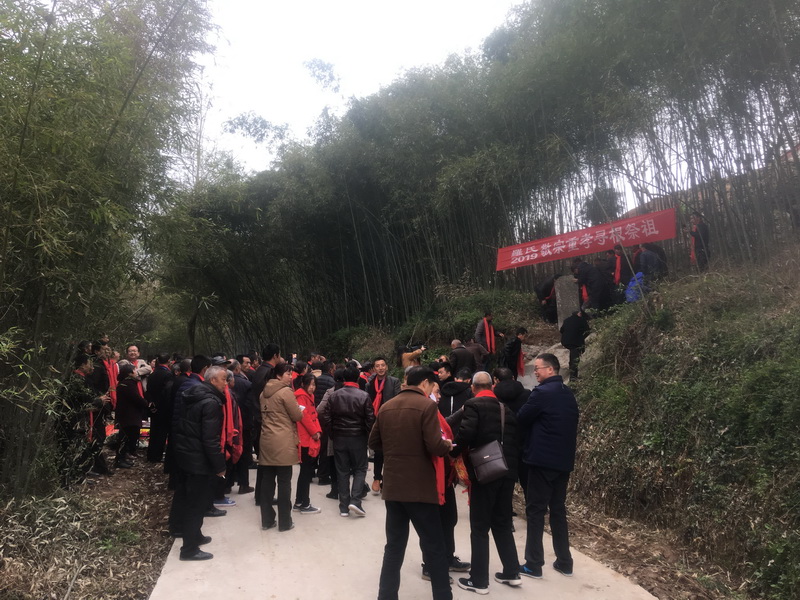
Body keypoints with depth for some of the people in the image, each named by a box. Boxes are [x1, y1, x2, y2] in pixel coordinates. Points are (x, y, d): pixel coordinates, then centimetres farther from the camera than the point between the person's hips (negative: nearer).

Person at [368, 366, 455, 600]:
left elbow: (374, 442, 13)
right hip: (420, 487, -6)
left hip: (393, 486, 6)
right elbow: (435, 447, -19)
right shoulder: (426, 405, -12)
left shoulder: (386, 407, 6)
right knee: (434, 547, 7)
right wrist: (447, 445, 2)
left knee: (394, 546, 15)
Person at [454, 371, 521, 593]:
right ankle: (512, 573, 27)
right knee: (503, 523, 20)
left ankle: (479, 580, 13)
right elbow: (517, 435, 10)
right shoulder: (508, 405, 9)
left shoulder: (473, 405, -10)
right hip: (507, 470, 6)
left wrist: (457, 450, -4)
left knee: (480, 527, 5)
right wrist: (512, 461, 16)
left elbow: (465, 434, -23)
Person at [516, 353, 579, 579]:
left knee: (535, 510, 1)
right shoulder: (569, 394, 11)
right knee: (558, 509, 15)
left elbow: (520, 419, -9)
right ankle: (564, 562, 21)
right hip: (564, 459, 8)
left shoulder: (542, 392, -15)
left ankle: (533, 564, 5)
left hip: (542, 459, -8)